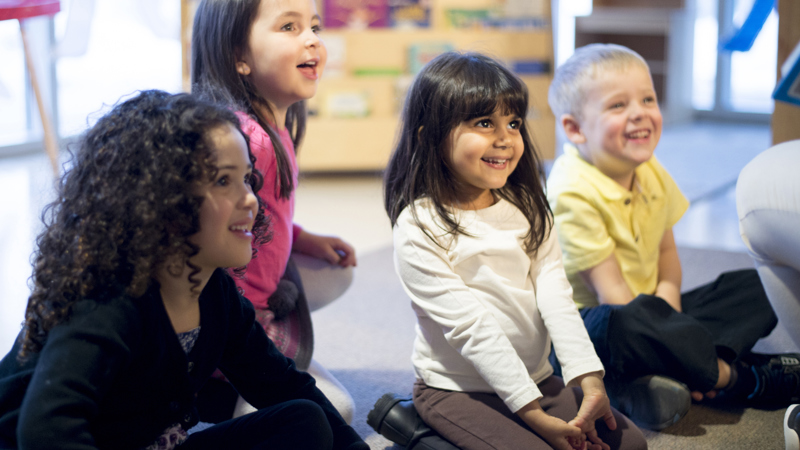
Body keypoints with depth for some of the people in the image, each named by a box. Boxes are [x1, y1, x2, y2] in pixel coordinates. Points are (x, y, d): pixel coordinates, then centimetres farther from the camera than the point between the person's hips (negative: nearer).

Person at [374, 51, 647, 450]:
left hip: (538, 380, 6)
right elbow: (470, 328, -19)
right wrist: (534, 415, -22)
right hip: (457, 391, -6)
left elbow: (555, 296, -4)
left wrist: (590, 381, -16)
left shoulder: (527, 208, 4)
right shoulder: (419, 228, -16)